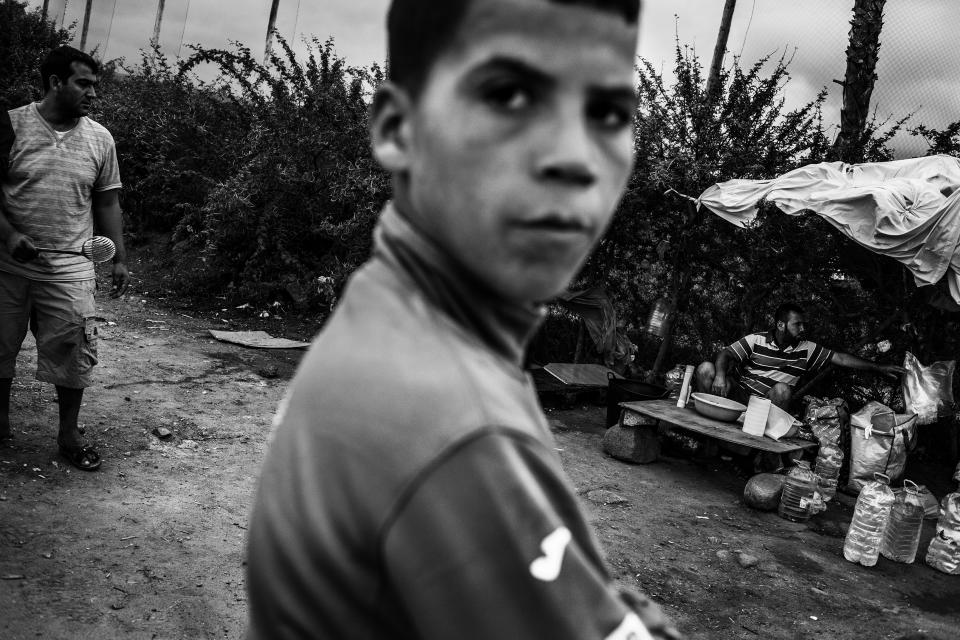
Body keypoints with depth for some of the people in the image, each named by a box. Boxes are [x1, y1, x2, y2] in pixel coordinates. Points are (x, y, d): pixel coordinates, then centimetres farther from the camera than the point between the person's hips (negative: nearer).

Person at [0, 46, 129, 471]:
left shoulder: (100, 140, 4)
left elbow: (107, 203, 9)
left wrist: (119, 258, 5)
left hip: (69, 269, 1)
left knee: (73, 352, -1)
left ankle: (69, 434, 16)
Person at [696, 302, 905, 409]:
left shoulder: (806, 349, 6)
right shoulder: (756, 341, -2)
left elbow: (840, 359, 7)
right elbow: (726, 354, -10)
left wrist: (879, 368, 5)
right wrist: (720, 375, -33)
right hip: (741, 395, -1)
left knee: (783, 390, -34)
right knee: (706, 369, -23)